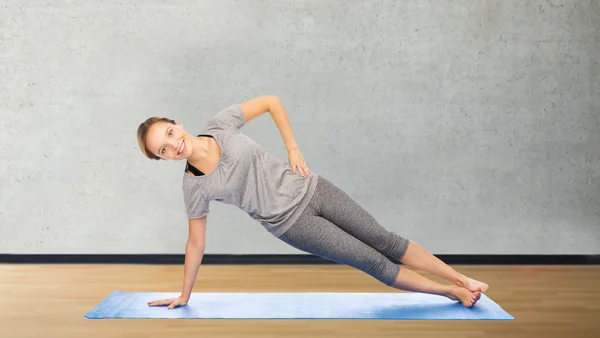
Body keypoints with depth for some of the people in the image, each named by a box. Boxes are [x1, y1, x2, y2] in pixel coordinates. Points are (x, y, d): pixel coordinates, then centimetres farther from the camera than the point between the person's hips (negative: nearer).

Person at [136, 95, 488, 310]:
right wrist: (184, 295, 5)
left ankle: (463, 279, 22)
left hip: (308, 188, 2)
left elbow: (272, 102, -1)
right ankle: (453, 293, 18)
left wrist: (293, 149, -6)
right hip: (291, 221, -2)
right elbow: (196, 243, -2)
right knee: (373, 262, 2)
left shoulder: (220, 123, -13)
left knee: (384, 240, 7)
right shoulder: (195, 187, -13)